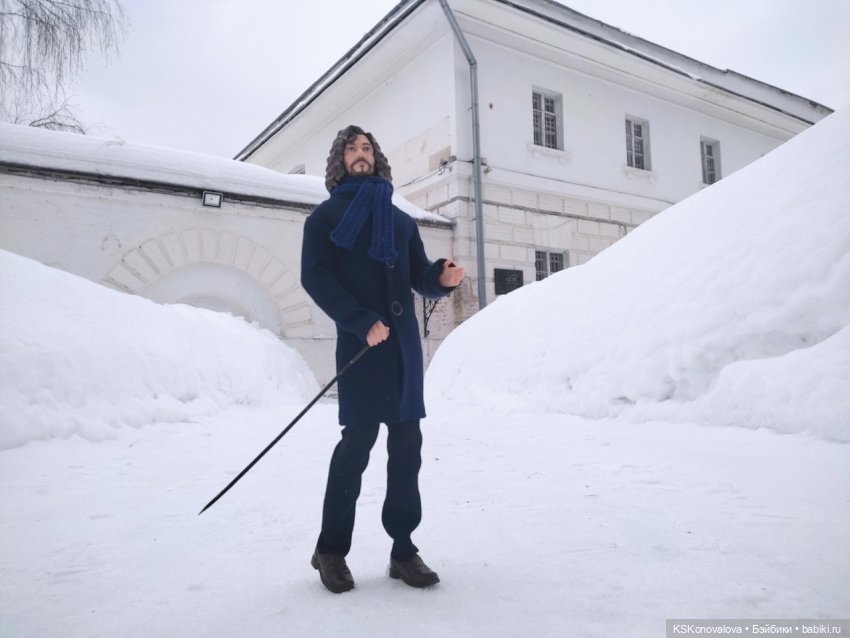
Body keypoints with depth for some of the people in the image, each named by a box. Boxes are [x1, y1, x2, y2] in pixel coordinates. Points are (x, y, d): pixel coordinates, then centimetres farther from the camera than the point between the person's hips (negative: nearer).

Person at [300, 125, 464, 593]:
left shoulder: (401, 220, 22)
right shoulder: (325, 216, 8)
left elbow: (420, 278, 16)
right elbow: (315, 277, -6)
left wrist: (442, 277, -8)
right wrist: (362, 322, -18)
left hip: (405, 339, 5)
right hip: (359, 340, -4)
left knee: (407, 441, 3)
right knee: (359, 438, -6)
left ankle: (403, 548, 12)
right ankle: (331, 548, 10)